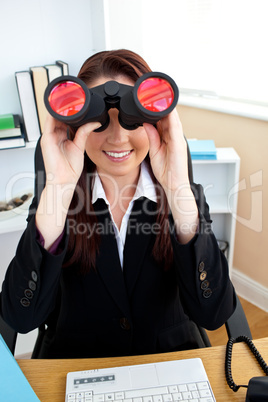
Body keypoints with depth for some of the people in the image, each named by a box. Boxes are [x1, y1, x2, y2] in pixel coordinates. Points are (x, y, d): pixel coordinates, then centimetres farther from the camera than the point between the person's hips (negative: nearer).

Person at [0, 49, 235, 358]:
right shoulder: (56, 197, -8)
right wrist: (58, 189, -26)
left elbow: (214, 315, -18)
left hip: (168, 360, 1)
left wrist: (178, 189, -27)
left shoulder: (186, 196, -8)